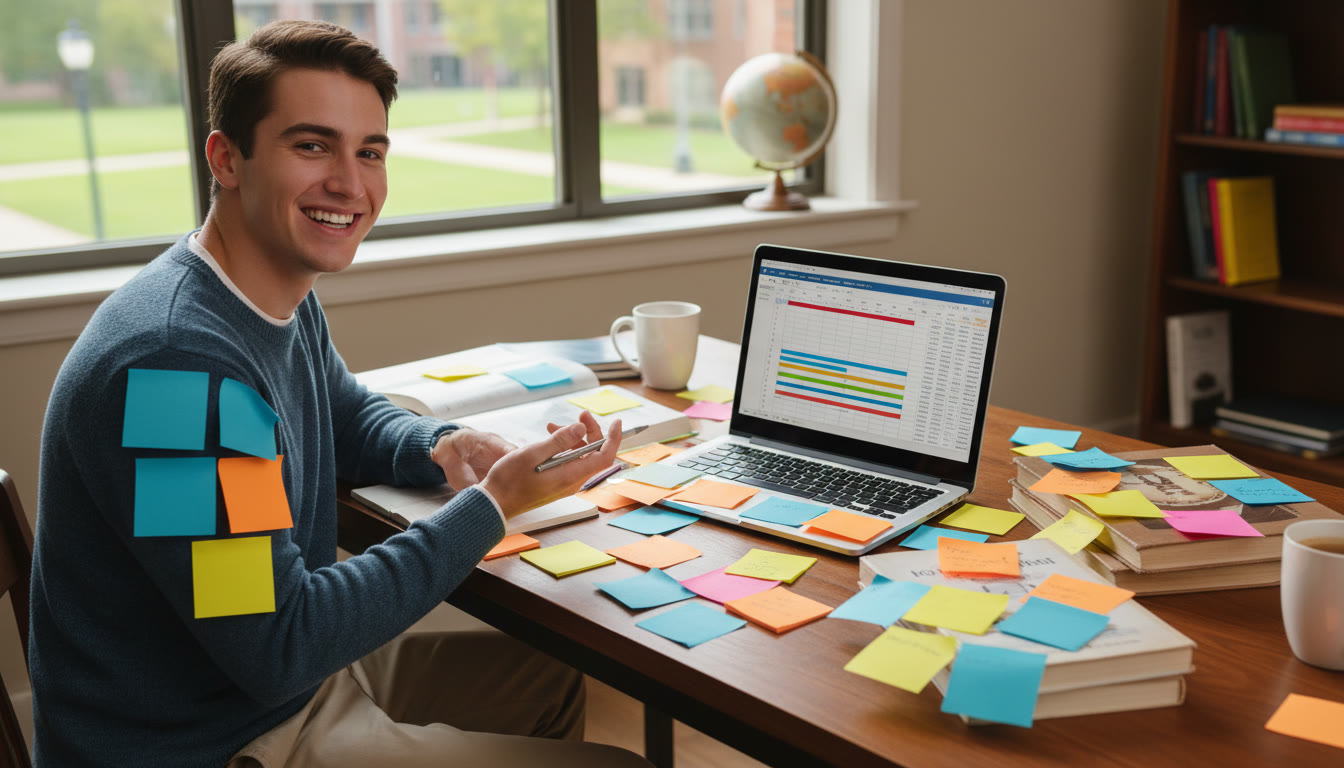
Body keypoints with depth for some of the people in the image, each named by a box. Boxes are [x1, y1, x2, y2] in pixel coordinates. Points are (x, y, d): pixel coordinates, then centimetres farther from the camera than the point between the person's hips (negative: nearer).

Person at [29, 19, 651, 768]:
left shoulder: (286, 297, 0)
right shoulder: (176, 360, -30)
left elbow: (350, 413, 21)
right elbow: (279, 648, -28)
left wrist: (442, 447, -2)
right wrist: (491, 507, -23)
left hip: (296, 669, 9)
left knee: (555, 677, 24)